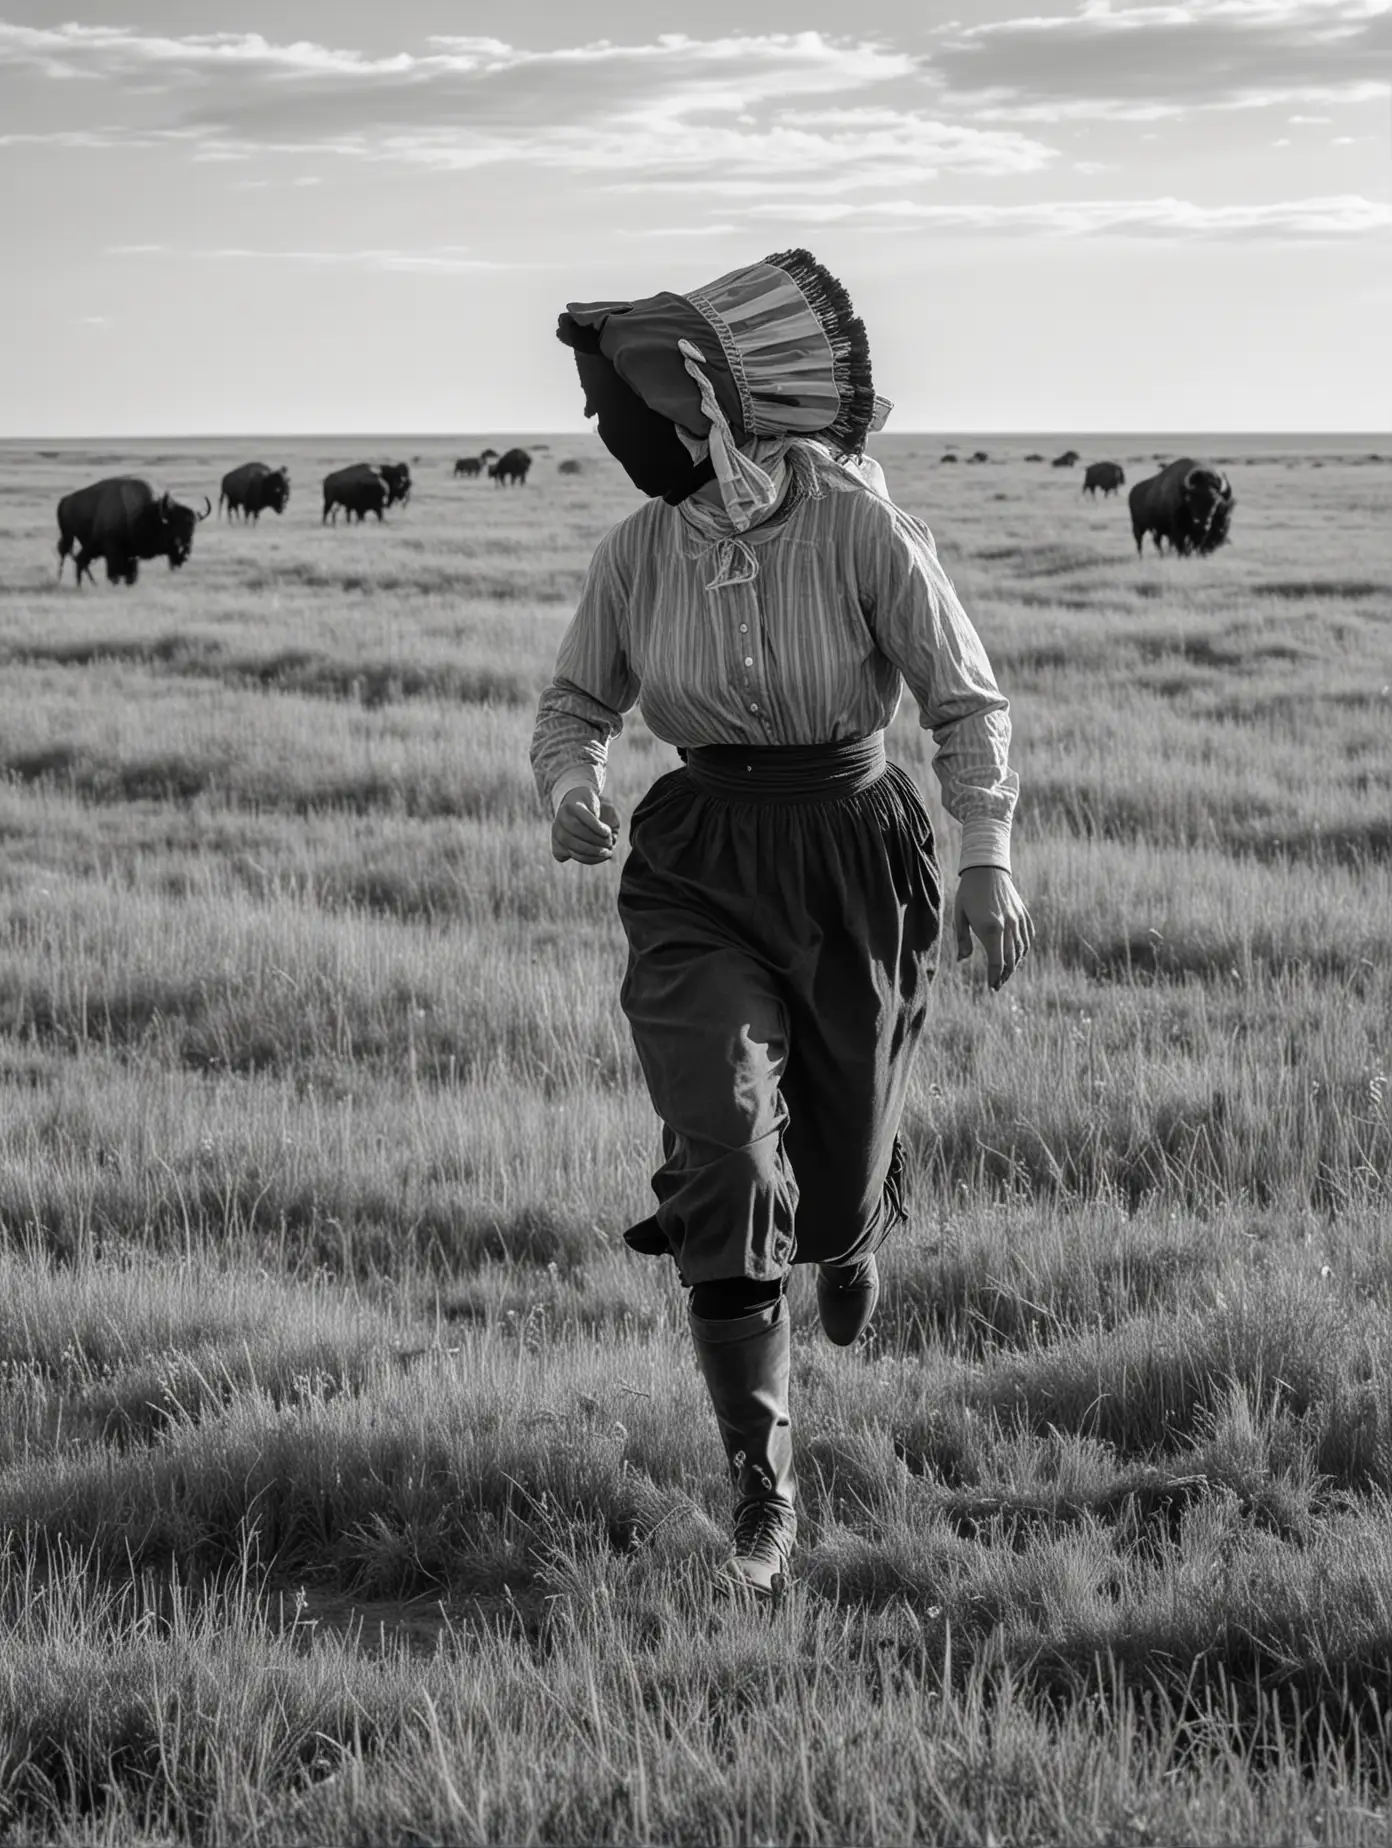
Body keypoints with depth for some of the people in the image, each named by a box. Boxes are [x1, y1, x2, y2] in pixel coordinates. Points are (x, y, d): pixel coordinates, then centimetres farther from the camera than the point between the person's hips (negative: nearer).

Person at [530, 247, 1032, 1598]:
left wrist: (987, 859, -19)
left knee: (838, 1169, 11)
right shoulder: (638, 552, -4)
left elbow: (967, 702, -8)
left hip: (853, 861, -1)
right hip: (698, 874, 1)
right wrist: (569, 783, -12)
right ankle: (761, 1490, -11)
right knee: (725, 1150, -18)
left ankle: (853, 1234, 55)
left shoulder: (860, 529, -14)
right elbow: (575, 702, 10)